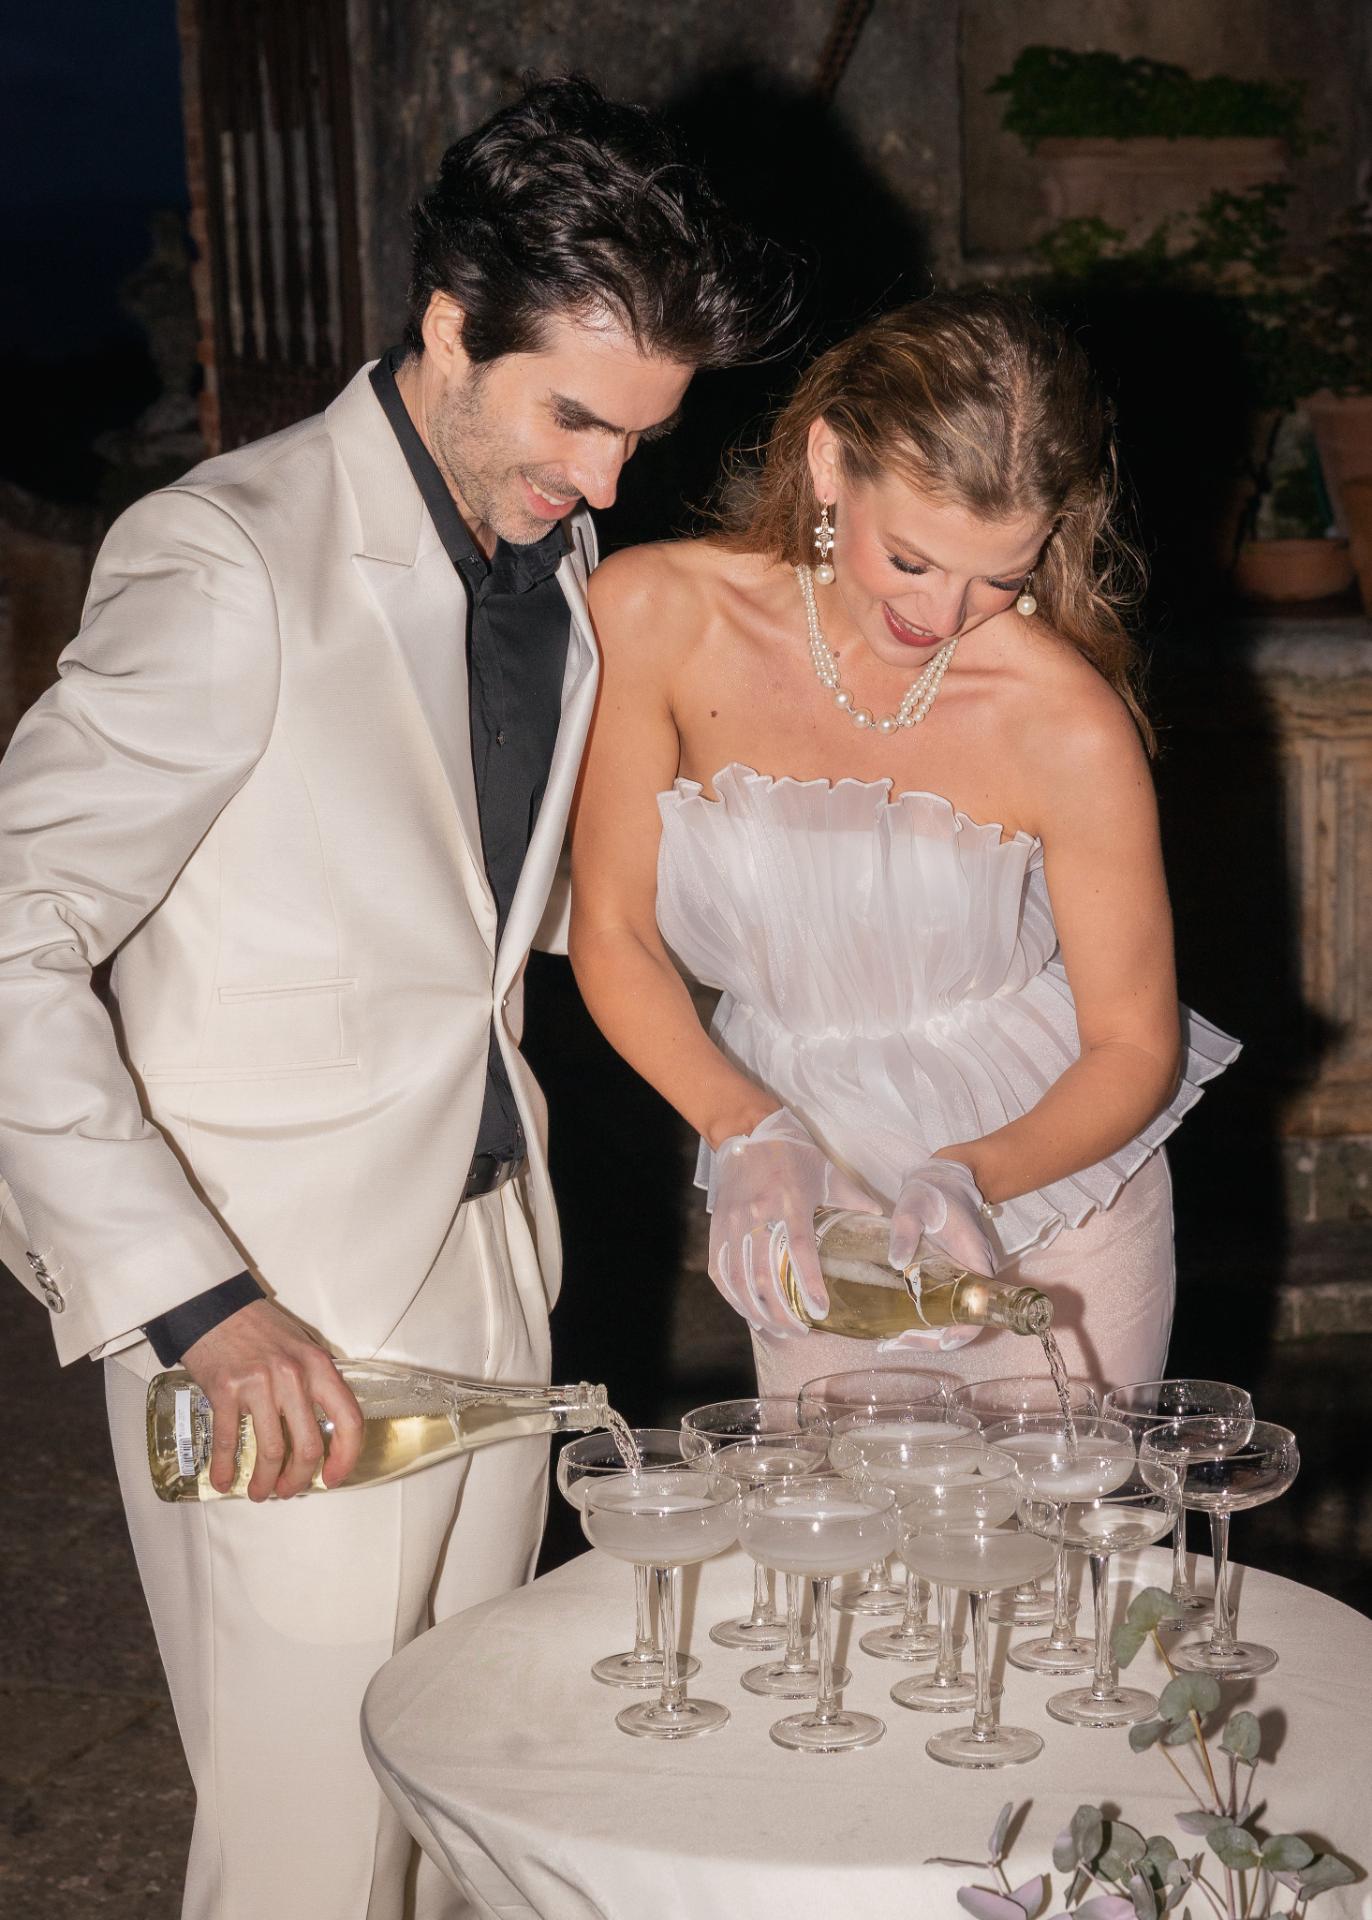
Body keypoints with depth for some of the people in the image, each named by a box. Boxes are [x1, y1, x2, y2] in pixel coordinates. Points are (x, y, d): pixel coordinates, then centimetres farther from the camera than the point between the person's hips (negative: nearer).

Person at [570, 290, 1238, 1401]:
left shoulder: (1069, 725, -23)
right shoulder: (655, 617, -18)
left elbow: (1135, 1044, -10)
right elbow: (612, 935, -8)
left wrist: (973, 1177, -27)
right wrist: (746, 1134, -22)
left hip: (1046, 1163, -1)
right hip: (814, 1201, 2)